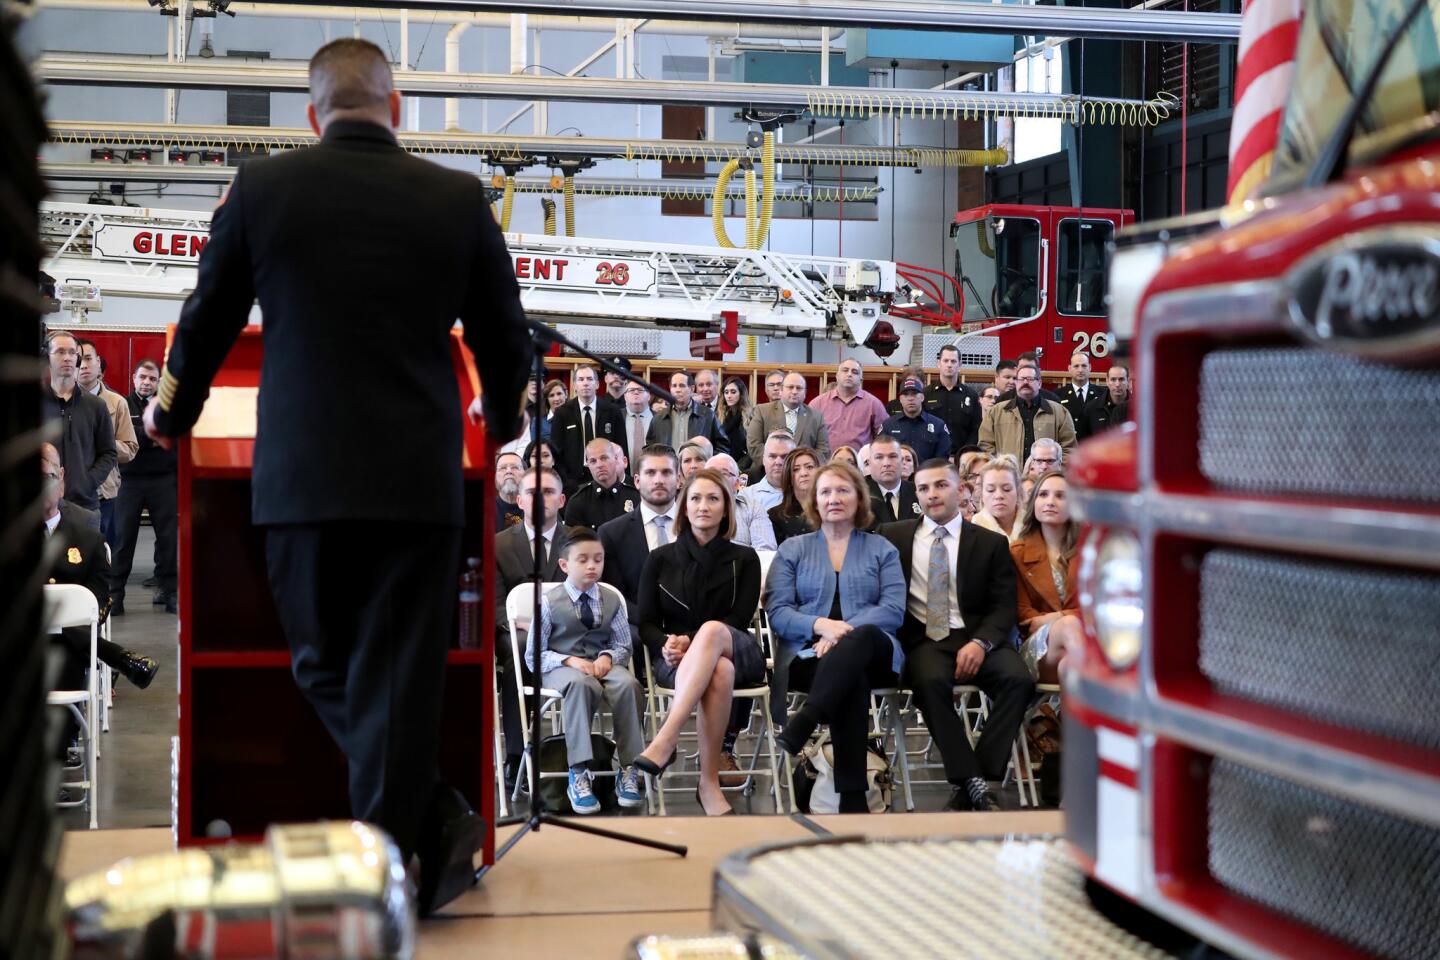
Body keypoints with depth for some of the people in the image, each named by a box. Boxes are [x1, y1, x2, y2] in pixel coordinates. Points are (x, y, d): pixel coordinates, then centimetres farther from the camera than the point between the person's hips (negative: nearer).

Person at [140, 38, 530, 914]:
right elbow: (507, 340, 11)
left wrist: (173, 415, 31)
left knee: (326, 667, 14)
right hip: (420, 476, 1)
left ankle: (435, 821, 5)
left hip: (302, 476, 0)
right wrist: (502, 416, 33)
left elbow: (207, 323, 12)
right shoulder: (458, 199, 2)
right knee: (399, 678, 5)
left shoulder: (261, 188, 1)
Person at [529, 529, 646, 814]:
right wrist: (570, 661, -17)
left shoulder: (610, 601, 10)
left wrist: (608, 657, -10)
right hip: (559, 667, -3)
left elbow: (624, 645, 15)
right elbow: (533, 655, 0)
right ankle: (579, 775, -40)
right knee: (580, 683, -41)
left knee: (627, 683, -33)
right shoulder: (549, 602, 0)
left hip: (602, 664, 3)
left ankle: (628, 770, -26)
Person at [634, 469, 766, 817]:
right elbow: (646, 622, 11)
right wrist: (667, 644, -14)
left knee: (712, 630, -40)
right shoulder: (661, 559, 15)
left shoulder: (744, 560, 12)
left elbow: (740, 620, 1)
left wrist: (691, 642, -15)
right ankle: (709, 784, -43)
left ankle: (666, 739, -52)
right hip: (674, 659, 0)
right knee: (720, 671, -39)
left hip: (739, 653, 0)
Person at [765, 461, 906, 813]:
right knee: (852, 679, -38)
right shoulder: (793, 549, 20)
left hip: (872, 653, 0)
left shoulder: (882, 550, 19)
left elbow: (893, 610, 3)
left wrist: (844, 632, -14)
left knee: (862, 637, -40)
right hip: (808, 655, 0)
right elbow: (777, 612, 6)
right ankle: (852, 795, -43)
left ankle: (797, 731, -51)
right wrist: (820, 625, -15)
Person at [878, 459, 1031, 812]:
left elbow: (1003, 607, 4)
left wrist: (980, 642, -15)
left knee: (1019, 679, -29)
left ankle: (974, 781, -24)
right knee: (931, 681, -35)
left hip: (974, 639, 1)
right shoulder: (893, 536, 14)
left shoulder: (991, 544, 11)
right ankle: (972, 782, -29)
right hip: (921, 639, -1)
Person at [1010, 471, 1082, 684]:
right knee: (1069, 625, -37)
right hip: (1039, 647, -1)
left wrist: (1057, 618, -6)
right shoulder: (1018, 552, 14)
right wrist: (1066, 620, -10)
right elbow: (1023, 616, 6)